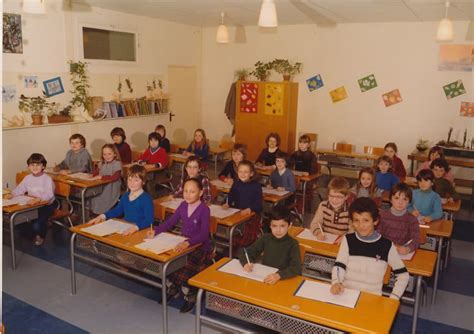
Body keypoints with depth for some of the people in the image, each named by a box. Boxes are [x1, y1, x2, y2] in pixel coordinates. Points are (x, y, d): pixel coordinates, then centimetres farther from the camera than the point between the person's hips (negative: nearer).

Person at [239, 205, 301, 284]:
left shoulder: (293, 244, -9)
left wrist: (278, 275, -36)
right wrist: (246, 263, -17)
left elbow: (296, 268, -21)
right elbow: (246, 252, 4)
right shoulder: (265, 238, 1)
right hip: (263, 277, 1)